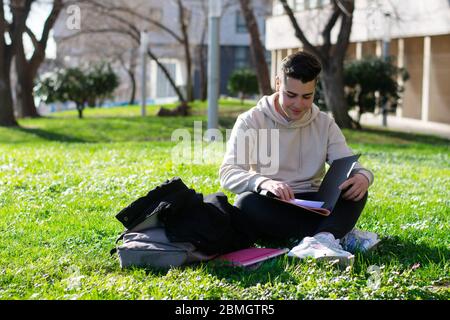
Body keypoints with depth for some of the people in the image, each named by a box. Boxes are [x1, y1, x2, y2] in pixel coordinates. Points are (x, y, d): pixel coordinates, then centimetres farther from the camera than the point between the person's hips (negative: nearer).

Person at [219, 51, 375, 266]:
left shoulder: (325, 124, 9)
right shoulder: (251, 121, -1)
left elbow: (348, 165, -1)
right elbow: (228, 174, -13)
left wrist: (362, 176, -28)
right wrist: (264, 182, -36)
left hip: (312, 205, 3)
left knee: (356, 189, -23)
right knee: (246, 203, -35)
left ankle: (319, 240, -52)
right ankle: (334, 234, -35)